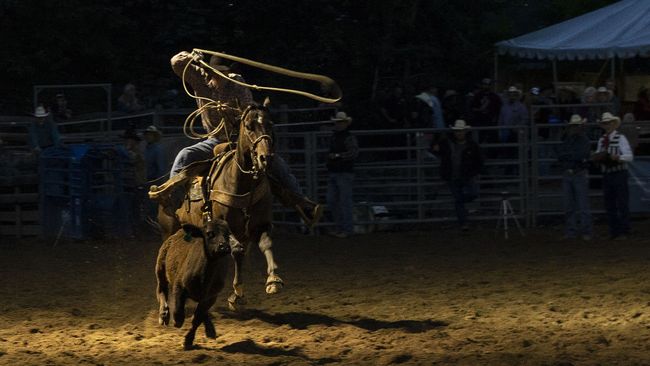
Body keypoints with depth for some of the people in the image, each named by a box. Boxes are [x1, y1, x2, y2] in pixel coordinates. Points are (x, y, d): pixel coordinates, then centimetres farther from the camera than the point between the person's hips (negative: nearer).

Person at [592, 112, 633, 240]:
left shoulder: (620, 138, -6)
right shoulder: (601, 140, 11)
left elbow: (630, 156, -13)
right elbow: (598, 156, 19)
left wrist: (618, 157, -30)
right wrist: (595, 158, -4)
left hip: (619, 173, -6)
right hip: (606, 175, 6)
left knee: (622, 204, -3)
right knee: (609, 205, 9)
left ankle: (623, 232, 0)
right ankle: (613, 232, 16)